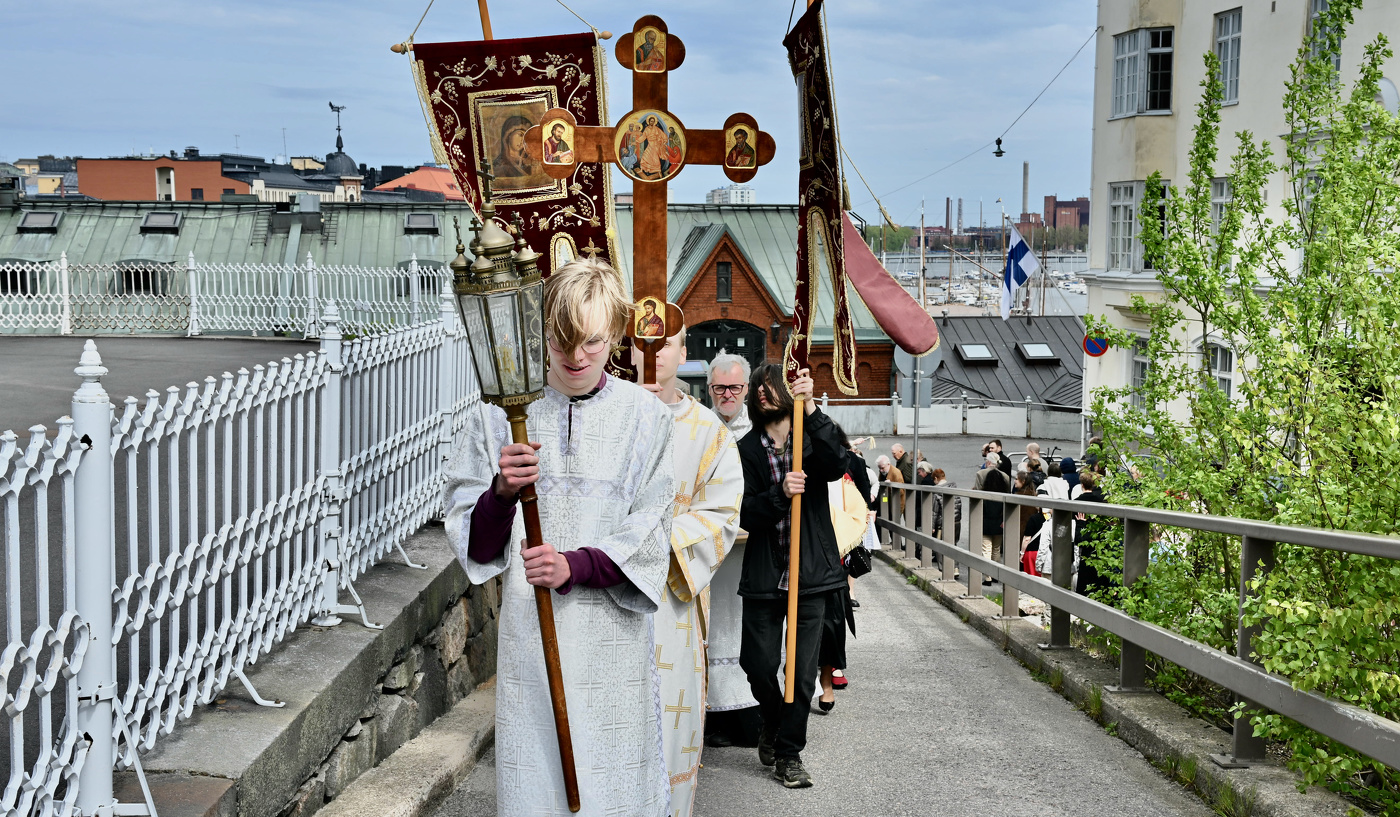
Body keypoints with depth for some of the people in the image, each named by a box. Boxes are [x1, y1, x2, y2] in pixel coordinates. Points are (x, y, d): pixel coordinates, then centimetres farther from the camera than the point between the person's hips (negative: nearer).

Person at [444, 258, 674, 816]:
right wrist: (502, 493, -20)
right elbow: (472, 543, 0)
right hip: (528, 629, 0)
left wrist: (575, 566, -18)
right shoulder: (501, 411, 1)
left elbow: (648, 538, -2)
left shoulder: (645, 417, 2)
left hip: (613, 633, 0)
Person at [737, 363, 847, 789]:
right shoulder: (747, 450, 4)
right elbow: (743, 515, -5)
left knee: (802, 670, 0)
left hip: (811, 573, -1)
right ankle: (773, 726, 32)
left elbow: (836, 466, -20)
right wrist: (779, 494, -24)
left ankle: (789, 753, 13)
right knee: (759, 663, 3)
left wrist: (810, 409, -27)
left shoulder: (811, 438, 4)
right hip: (764, 575, 1)